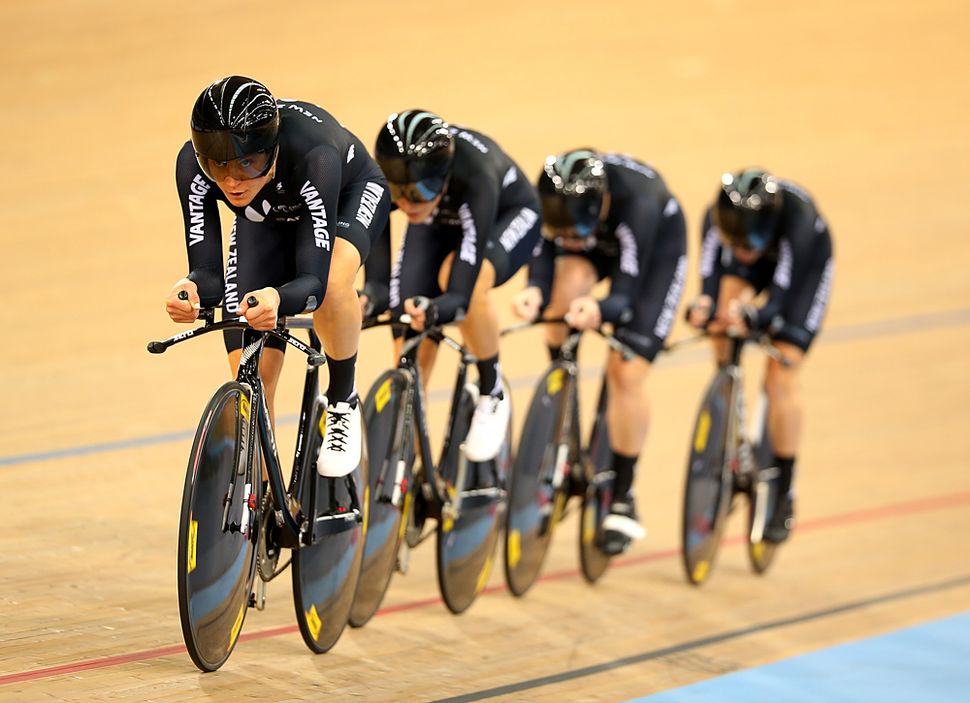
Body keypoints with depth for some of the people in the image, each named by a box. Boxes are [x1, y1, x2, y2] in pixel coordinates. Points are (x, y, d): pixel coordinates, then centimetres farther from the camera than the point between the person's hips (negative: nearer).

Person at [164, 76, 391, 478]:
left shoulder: (312, 154, -44)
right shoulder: (194, 165, -35)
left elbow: (313, 281, -47)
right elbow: (207, 272, -33)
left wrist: (278, 300, -68)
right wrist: (192, 289, -56)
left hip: (349, 194, -3)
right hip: (265, 220, 3)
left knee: (330, 285, -38)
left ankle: (343, 403, -11)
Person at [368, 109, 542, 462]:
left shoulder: (474, 177, -43)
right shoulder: (383, 177, -33)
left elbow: (460, 297, -47)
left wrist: (435, 311, -67)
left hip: (508, 217, -4)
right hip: (438, 226, 4)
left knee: (459, 275, -37)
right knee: (408, 333, -12)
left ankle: (492, 396, -15)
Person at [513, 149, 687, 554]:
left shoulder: (637, 201, -42)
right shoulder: (554, 199, -32)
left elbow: (627, 293, -39)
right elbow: (542, 261, -28)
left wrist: (600, 309, -60)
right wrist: (533, 292, -50)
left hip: (657, 249, -3)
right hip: (597, 246, 3)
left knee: (626, 373, -12)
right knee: (566, 284, -32)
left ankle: (623, 498, 4)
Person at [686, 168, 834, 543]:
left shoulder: (798, 217, -43)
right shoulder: (717, 217, -35)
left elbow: (780, 300, -45)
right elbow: (710, 278, -36)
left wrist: (753, 316, -64)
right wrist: (704, 305, -57)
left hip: (805, 264, -5)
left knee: (781, 379, -12)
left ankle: (784, 496, 1)